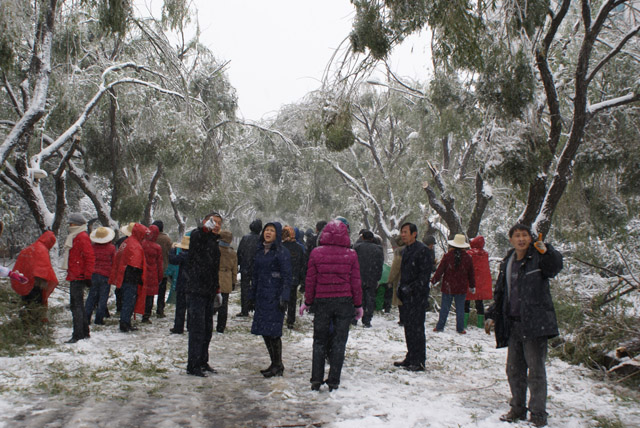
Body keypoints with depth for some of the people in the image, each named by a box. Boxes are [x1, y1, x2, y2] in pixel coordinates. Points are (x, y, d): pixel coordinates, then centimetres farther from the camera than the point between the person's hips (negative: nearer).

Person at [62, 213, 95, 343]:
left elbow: (90, 257, -18)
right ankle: (84, 333, 23)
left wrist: (87, 276, -20)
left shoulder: (82, 237, -12)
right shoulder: (73, 237, 20)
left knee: (77, 305, -9)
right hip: (74, 277, 10)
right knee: (77, 305, 15)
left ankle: (78, 335, -7)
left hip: (78, 277, -10)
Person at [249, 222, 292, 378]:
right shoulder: (260, 251, 14)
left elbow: (287, 277, -10)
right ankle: (275, 363, 20)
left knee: (273, 331, -6)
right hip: (262, 297, 7)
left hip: (275, 297, -7)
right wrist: (252, 296, 18)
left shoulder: (282, 252, -7)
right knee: (264, 331, 8)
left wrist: (284, 298, -17)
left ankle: (278, 366, 6)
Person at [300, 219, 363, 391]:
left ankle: (316, 380, 12)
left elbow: (310, 280, -2)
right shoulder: (351, 255, -3)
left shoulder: (316, 253, -4)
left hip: (322, 301, 0)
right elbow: (356, 282, 0)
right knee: (339, 342, 8)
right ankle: (333, 381, 10)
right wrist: (358, 305, 9)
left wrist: (307, 302, 9)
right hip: (345, 302, 0)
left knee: (319, 341, 12)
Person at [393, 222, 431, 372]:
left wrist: (411, 288, -19)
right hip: (408, 295, 9)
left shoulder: (421, 249, -12)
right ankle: (411, 358, 22)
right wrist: (401, 287, 11)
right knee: (409, 327, 12)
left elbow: (425, 273, -16)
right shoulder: (406, 250, 16)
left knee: (416, 327, -6)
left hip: (418, 295, -8)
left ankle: (419, 362, 1)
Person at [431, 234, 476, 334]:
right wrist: (472, 286, 19)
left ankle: (439, 327, 12)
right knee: (460, 308, 8)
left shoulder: (447, 256, -9)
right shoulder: (467, 258, -2)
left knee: (444, 307, 7)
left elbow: (440, 270, -8)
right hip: (462, 288, 1)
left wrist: (433, 281, 0)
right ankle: (460, 329, 12)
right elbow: (471, 274, 7)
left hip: (448, 287, -1)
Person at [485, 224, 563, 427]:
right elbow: (500, 292, 21)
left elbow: (555, 266, -30)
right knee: (514, 369, 14)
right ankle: (518, 409, 28)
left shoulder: (538, 258, -6)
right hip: (513, 324, 7)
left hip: (535, 323, -6)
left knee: (536, 370, -1)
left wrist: (546, 251, -48)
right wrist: (492, 316, 17)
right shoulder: (507, 263, 13)